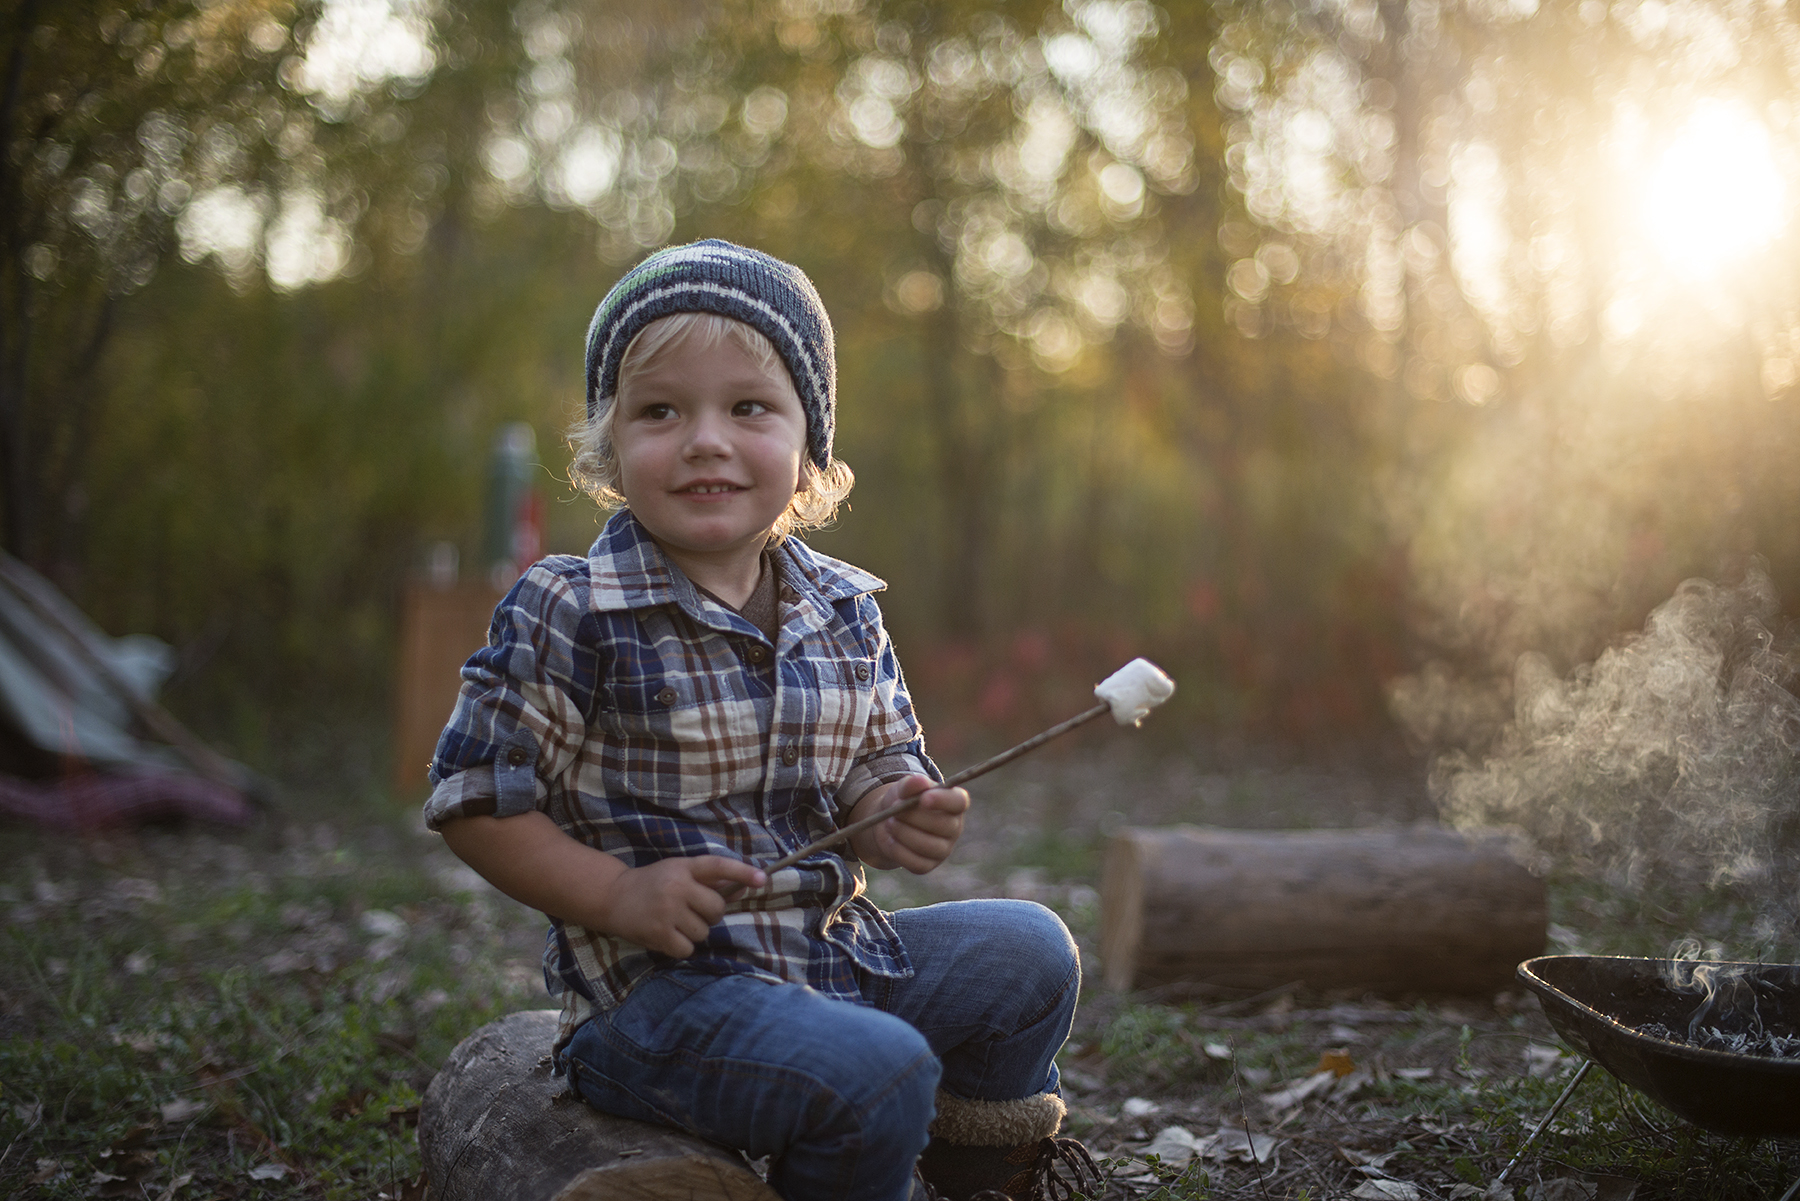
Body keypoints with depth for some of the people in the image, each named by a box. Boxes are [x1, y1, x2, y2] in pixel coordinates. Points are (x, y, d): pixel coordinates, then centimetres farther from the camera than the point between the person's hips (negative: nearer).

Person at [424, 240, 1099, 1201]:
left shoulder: (844, 615, 5)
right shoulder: (568, 616, -13)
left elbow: (878, 768, 17)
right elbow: (475, 798, -10)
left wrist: (895, 816, -7)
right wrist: (620, 896, -19)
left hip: (832, 947, 7)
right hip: (652, 984, -7)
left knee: (1028, 952, 3)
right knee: (876, 1072, -27)